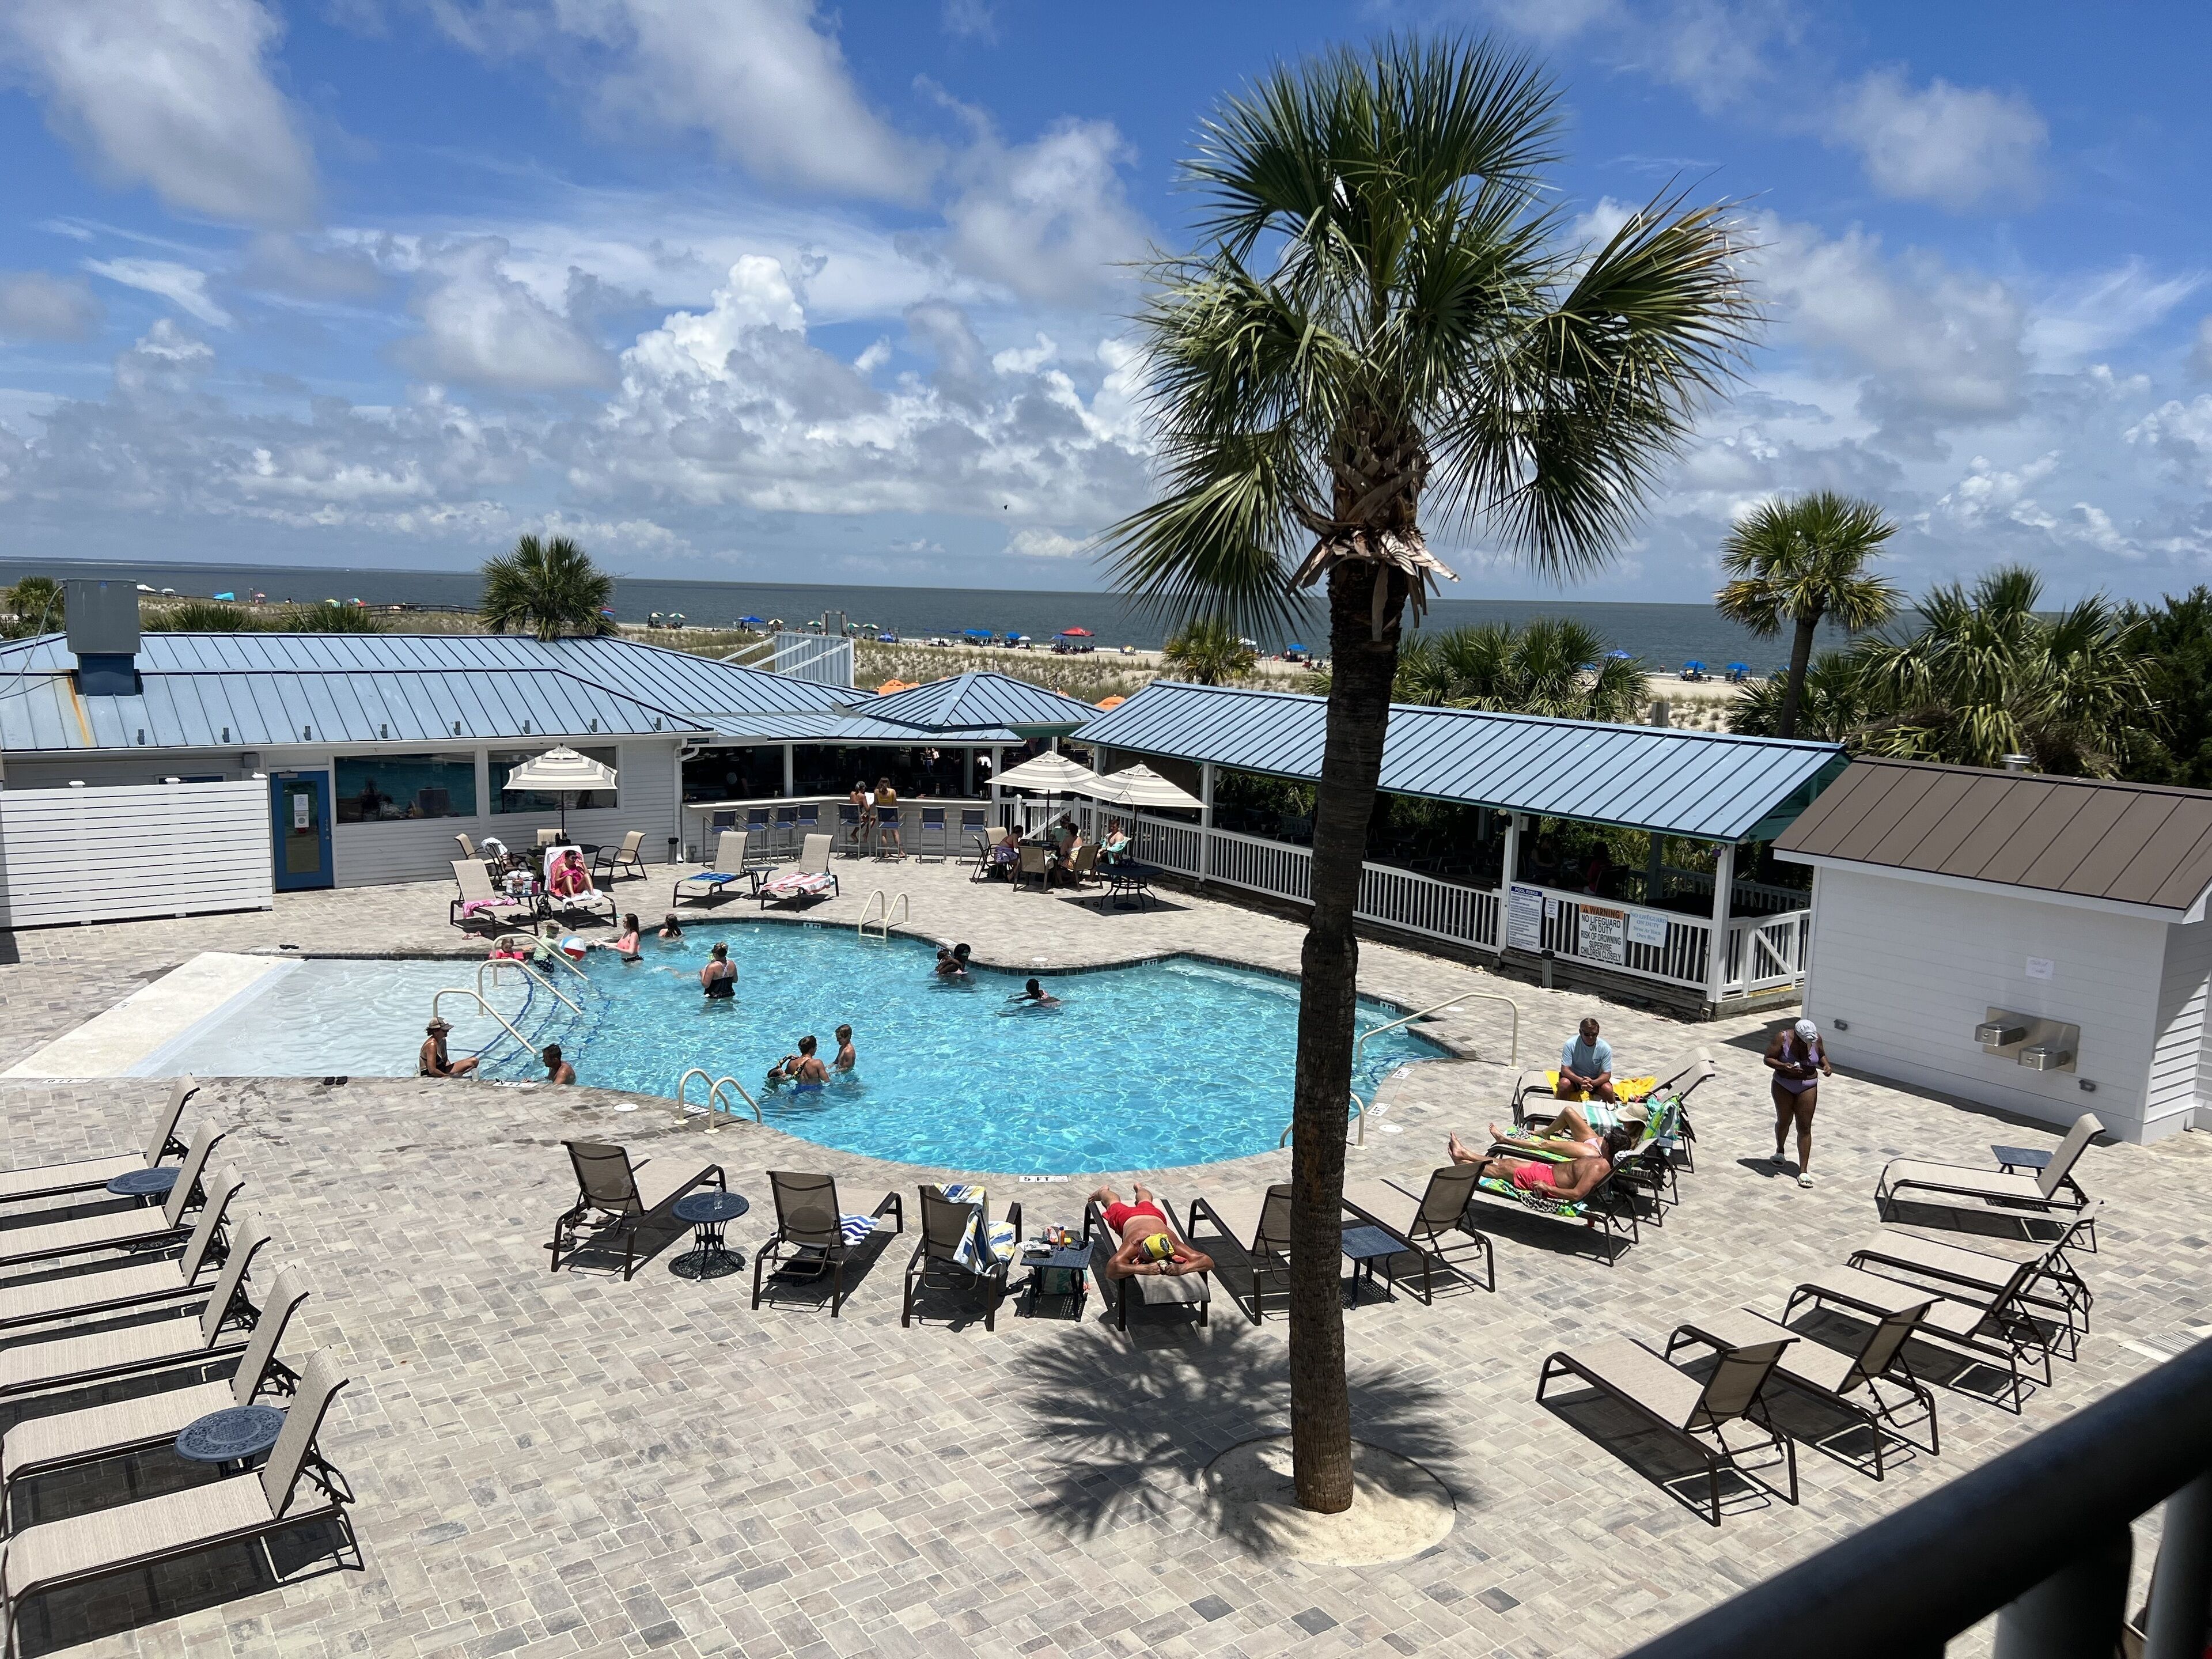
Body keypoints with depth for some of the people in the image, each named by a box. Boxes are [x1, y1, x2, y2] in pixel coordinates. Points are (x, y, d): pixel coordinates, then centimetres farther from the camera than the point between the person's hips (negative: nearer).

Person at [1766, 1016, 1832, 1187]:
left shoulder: (1816, 1039, -10)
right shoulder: (1782, 1037, -18)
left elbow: (1822, 1055, 9)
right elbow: (1768, 1059, -13)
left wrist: (1826, 1065, -13)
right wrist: (1784, 1067, -31)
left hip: (1808, 1087, 1)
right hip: (1784, 1086, -1)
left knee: (1805, 1127, -2)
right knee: (1784, 1121, 13)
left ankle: (1803, 1171, -1)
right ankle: (1780, 1150, 46)